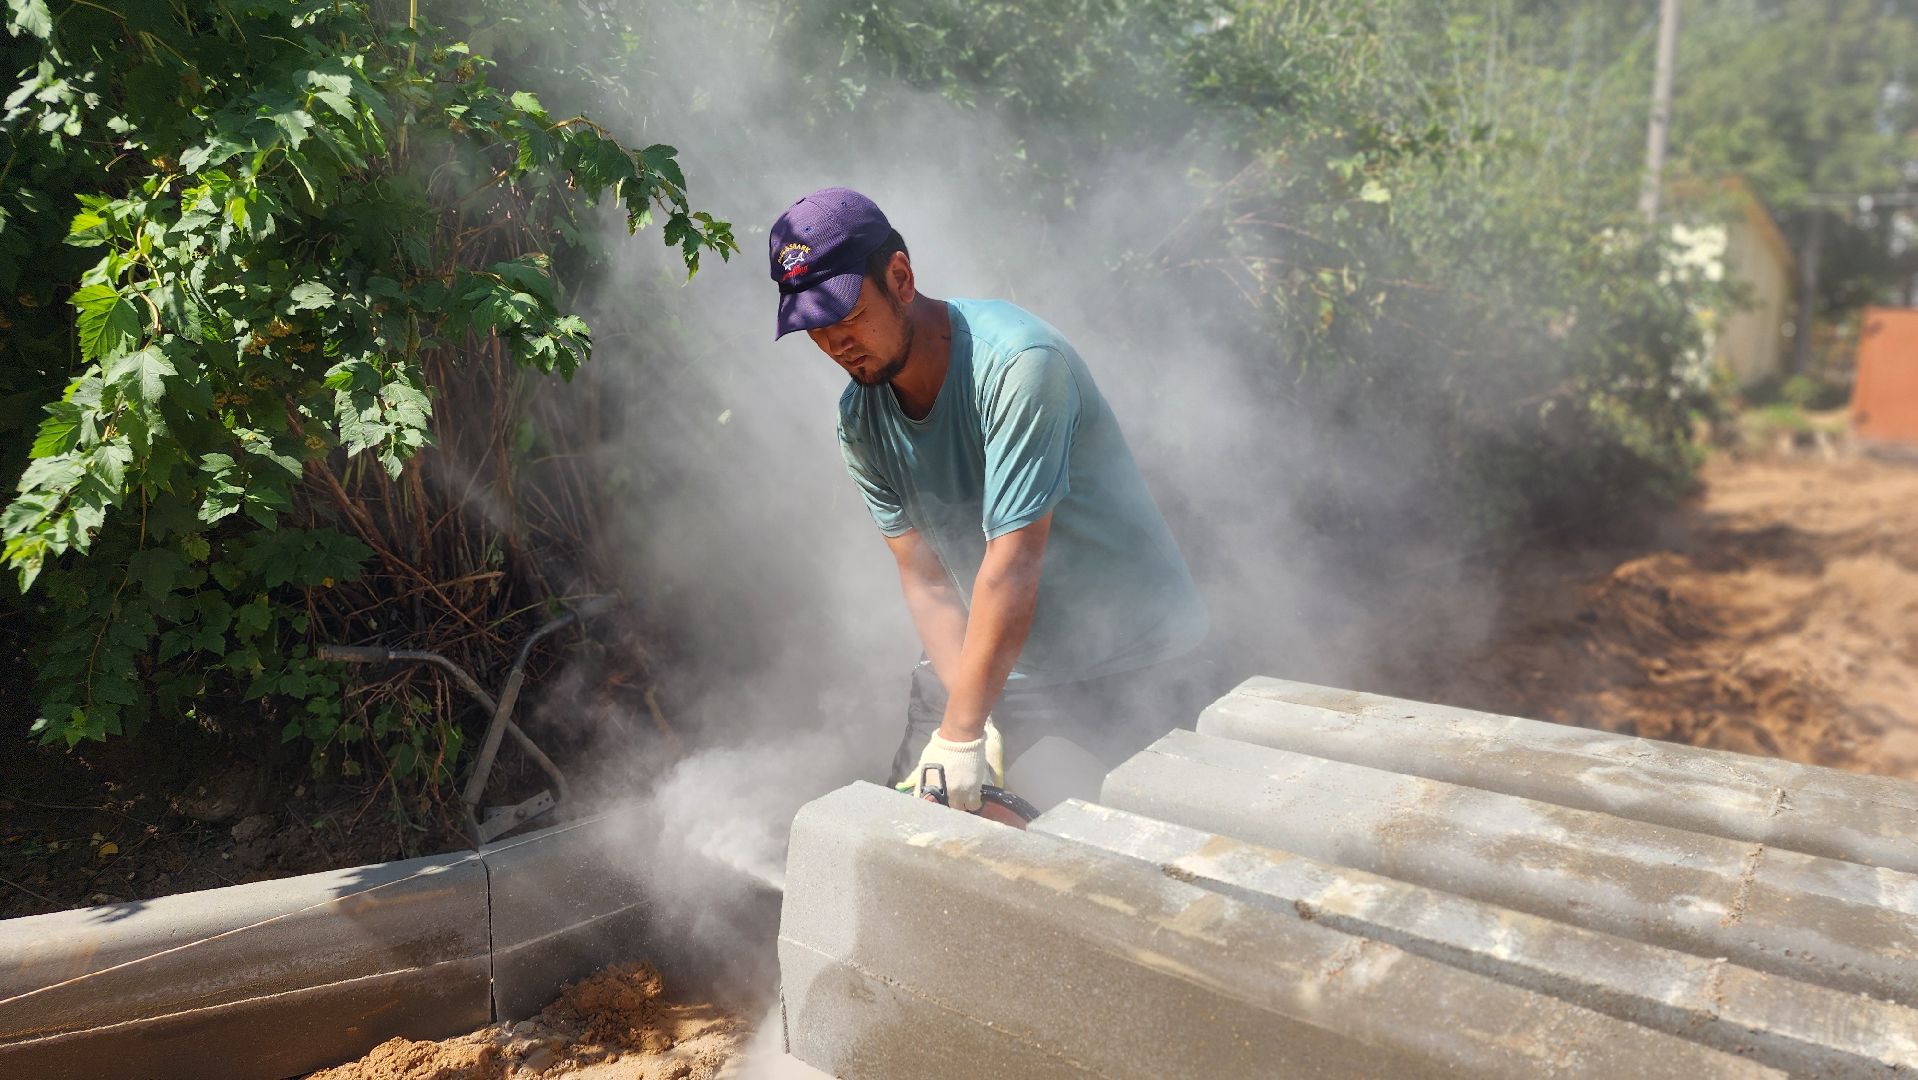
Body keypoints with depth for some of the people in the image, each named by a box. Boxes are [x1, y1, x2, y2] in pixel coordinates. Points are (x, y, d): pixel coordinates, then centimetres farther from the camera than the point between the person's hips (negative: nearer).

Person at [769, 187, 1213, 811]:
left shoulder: (1018, 362, -27)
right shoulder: (860, 419, -6)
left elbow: (1012, 565, -30)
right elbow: (925, 579, -8)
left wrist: (960, 735, -28)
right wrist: (979, 722, -19)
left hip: (1130, 650, -5)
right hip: (985, 653, 5)